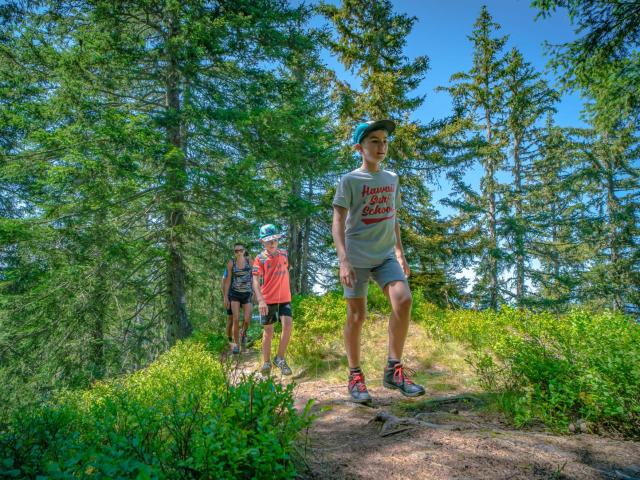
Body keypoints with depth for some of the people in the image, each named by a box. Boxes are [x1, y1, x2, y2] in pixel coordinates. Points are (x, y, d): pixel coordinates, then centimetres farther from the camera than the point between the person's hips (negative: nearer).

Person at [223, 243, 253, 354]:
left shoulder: (250, 261, -3)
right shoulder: (231, 263, -5)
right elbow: (228, 280, -1)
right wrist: (225, 297, -3)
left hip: (247, 294, 1)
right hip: (235, 294, -1)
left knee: (247, 320, -8)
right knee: (236, 319, -10)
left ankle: (243, 334, 26)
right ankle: (236, 344, 6)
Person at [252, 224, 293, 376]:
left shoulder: (284, 254, 5)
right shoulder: (260, 259, -8)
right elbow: (256, 281, -16)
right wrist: (260, 300, -29)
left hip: (284, 298, 3)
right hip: (267, 300, -2)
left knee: (288, 325, -13)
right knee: (268, 331, 7)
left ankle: (280, 358, 5)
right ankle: (266, 362, 22)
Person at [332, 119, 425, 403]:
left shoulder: (392, 179, 13)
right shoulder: (350, 181, -3)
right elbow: (338, 223, -9)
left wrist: (400, 254, 19)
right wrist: (343, 259, -20)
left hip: (386, 255, 4)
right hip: (357, 257, -4)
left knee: (403, 300, -16)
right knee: (357, 315, 0)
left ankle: (393, 370, -5)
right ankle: (355, 376, 14)